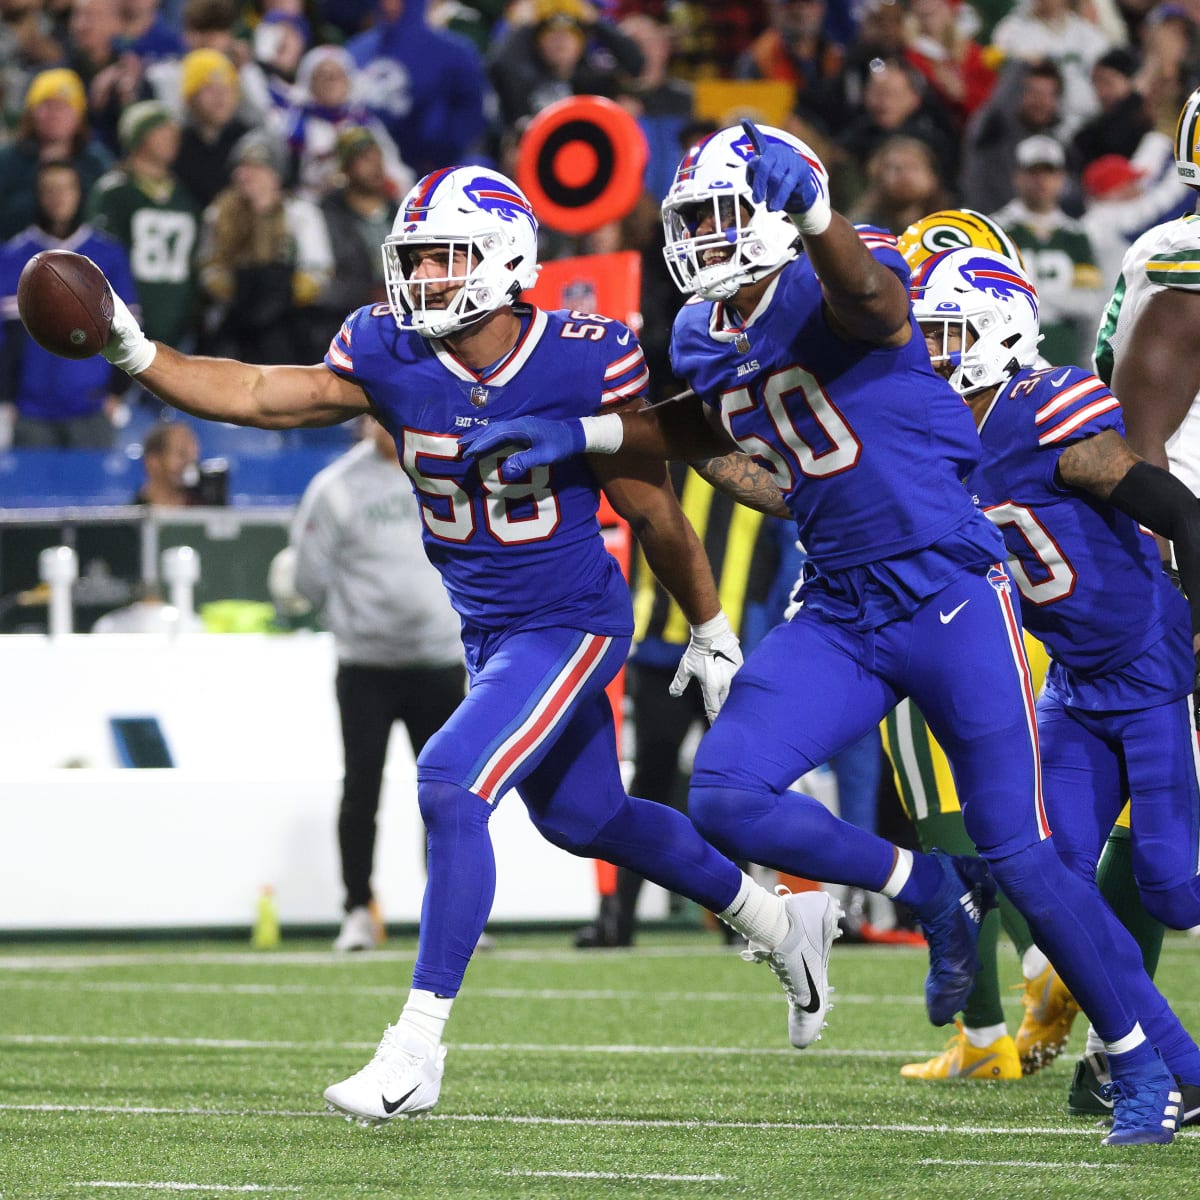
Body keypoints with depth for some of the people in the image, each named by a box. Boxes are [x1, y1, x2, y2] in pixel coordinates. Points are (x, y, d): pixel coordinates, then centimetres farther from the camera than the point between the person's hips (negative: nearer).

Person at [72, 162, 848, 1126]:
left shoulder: (583, 364, -20)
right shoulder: (390, 357, -8)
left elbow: (654, 513, -10)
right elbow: (261, 396, -9)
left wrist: (712, 633, 1)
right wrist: (138, 355, -23)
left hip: (571, 625, -7)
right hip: (488, 633, 7)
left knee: (451, 786, -22)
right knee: (582, 818, 20)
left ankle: (419, 1047, -18)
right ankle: (781, 923, 43)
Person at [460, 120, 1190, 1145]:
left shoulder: (833, 294, -15)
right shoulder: (706, 340, 8)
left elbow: (869, 295, -40)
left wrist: (812, 211, -60)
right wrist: (583, 434, 18)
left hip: (951, 594, -7)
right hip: (841, 617, 7)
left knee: (1022, 859, -4)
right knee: (727, 800, -12)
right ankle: (935, 894, 10)